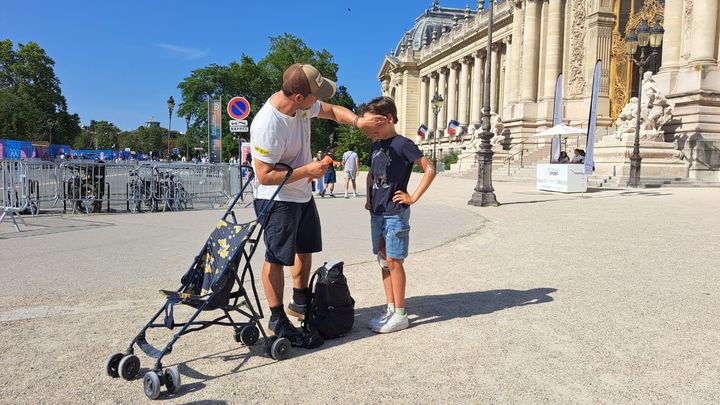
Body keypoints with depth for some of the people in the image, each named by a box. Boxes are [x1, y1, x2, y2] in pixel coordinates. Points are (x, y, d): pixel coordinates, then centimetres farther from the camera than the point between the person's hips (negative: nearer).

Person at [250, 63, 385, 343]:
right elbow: (264, 175, -29)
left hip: (302, 194, 9)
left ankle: (300, 303, 38)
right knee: (277, 258, -1)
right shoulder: (267, 125, -32)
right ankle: (277, 319, 16)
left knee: (305, 249, 20)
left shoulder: (303, 105, -7)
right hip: (276, 199, -9)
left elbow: (333, 110, 10)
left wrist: (357, 121, -9)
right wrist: (307, 170, -25)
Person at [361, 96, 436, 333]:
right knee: (383, 260, 11)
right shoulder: (376, 146, 12)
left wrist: (414, 197, -13)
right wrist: (369, 198, 14)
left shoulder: (402, 144, -12)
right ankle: (391, 309, 21)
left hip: (395, 212, -8)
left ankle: (400, 315, 6)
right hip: (377, 213, 8)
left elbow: (430, 169, -14)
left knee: (393, 261, -4)